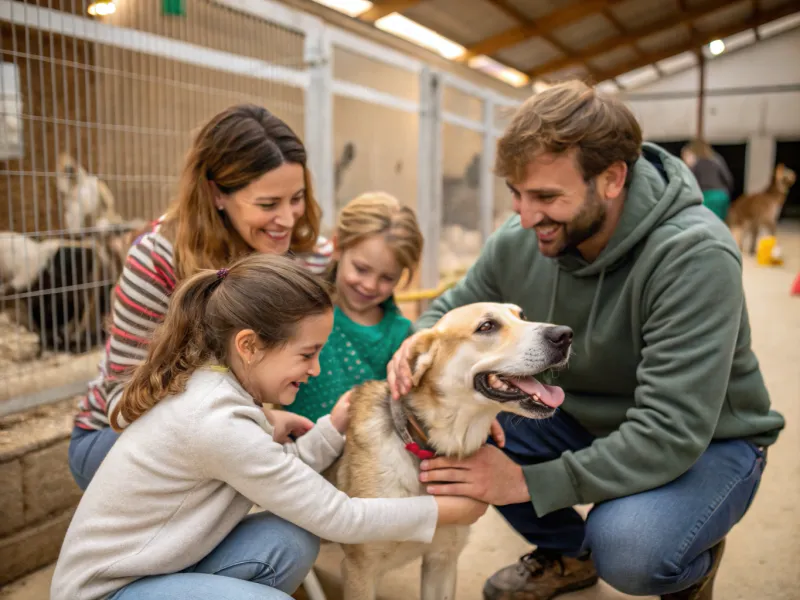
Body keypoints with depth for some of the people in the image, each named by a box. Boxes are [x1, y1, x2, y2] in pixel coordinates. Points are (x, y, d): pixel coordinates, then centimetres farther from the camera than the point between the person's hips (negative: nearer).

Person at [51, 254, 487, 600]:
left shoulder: (213, 378, -7)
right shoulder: (218, 422, -32)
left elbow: (281, 478, -3)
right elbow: (338, 519, -26)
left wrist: (336, 424, -12)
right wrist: (450, 510, -16)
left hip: (159, 559, 7)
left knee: (291, 542, -12)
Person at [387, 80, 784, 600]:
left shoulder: (694, 256, -31)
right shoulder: (519, 242, -15)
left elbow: (670, 434, -34)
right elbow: (454, 310, 2)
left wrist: (528, 482, -34)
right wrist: (422, 344, -23)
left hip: (707, 441, -5)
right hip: (587, 419, 6)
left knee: (626, 549, -34)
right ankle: (567, 554, 13)